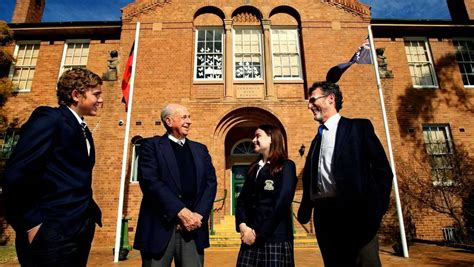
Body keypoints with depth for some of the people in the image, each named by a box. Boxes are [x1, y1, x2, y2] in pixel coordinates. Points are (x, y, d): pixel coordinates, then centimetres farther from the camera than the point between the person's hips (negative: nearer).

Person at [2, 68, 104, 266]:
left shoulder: (82, 130, 15)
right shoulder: (50, 119, -11)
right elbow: (15, 175, -18)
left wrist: (88, 214, 8)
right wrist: (31, 224, -14)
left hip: (80, 230, 8)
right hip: (52, 234, -8)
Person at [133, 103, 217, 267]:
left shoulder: (200, 149, 15)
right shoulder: (151, 145, 2)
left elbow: (211, 183, 6)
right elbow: (150, 181, -11)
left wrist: (198, 215, -8)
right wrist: (181, 212, -16)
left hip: (193, 227, 3)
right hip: (160, 225, -3)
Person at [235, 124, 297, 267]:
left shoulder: (286, 166, -5)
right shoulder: (253, 167, 13)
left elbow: (282, 204, -14)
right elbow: (242, 200, 8)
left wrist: (258, 233, -13)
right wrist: (242, 226, -8)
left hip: (275, 238, -5)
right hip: (250, 237, 5)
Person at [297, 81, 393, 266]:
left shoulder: (359, 127, 1)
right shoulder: (317, 139, 19)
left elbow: (383, 170, -5)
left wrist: (376, 210, -13)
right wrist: (304, 210, 9)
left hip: (354, 211, -6)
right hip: (323, 215, 6)